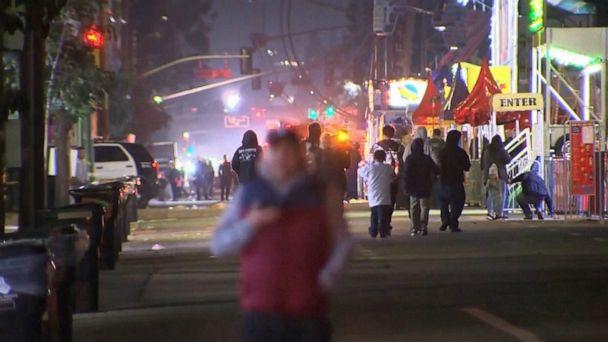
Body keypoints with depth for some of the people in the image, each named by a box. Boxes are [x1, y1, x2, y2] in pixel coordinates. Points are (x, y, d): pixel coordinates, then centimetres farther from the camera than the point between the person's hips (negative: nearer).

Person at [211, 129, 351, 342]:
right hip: (260, 312, 1)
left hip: (308, 312, -1)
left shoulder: (322, 194, 4)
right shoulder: (247, 194, 7)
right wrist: (249, 225, -11)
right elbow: (218, 246, 6)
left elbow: (342, 243, 8)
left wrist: (326, 279, -7)